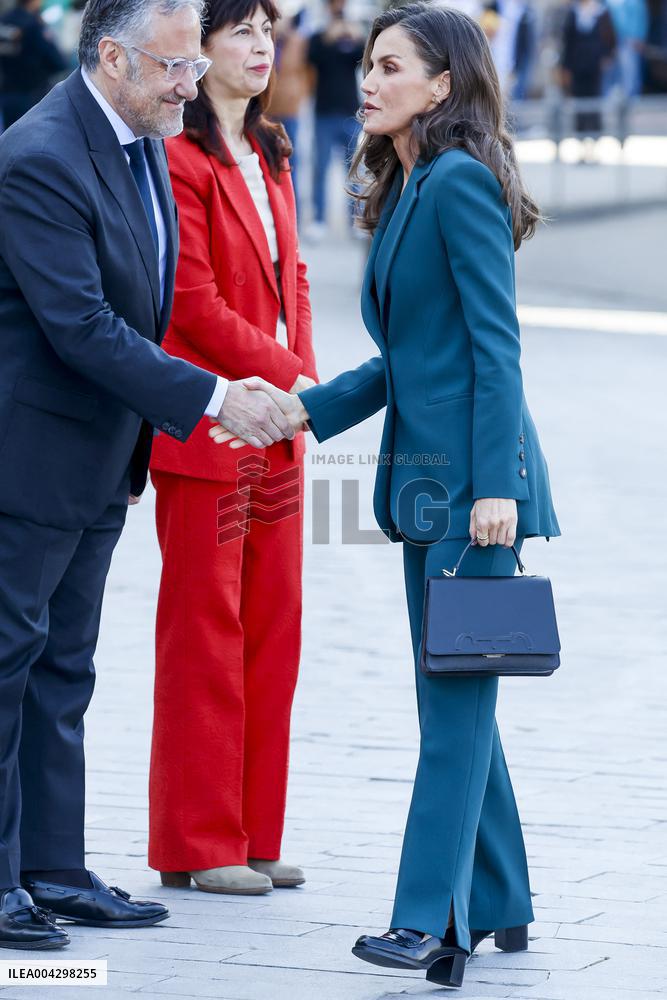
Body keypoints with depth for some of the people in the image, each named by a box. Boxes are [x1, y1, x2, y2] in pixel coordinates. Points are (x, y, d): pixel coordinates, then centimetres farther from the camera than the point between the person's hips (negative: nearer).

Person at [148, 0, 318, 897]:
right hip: (209, 421, -8)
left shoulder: (269, 158, 15)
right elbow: (194, 302, -17)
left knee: (273, 627, 10)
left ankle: (254, 836, 17)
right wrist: (290, 378, -15)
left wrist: (303, 377, 3)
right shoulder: (180, 158, -13)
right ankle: (197, 846, 6)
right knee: (204, 631, -1)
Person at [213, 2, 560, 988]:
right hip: (426, 478, 10)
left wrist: (494, 484, -21)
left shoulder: (462, 183, -12)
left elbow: (495, 343, -17)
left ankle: (429, 923, -12)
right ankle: (497, 905, 20)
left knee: (455, 698, -10)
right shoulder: (406, 190, 16)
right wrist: (304, 408, 11)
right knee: (452, 696, 12)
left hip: (472, 472, -10)